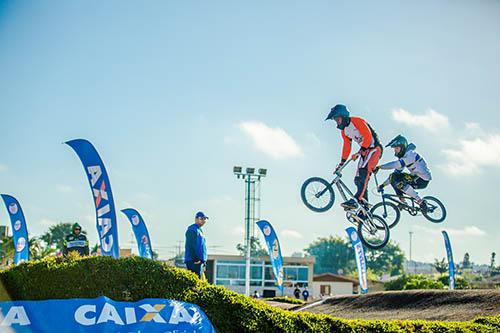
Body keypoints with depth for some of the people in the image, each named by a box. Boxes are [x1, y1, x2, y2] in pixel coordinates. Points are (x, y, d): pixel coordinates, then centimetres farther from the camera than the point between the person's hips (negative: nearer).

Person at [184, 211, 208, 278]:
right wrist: (195, 259, -22)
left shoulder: (199, 230, 23)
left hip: (199, 261, 10)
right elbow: (190, 245, -17)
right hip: (193, 261, -10)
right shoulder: (192, 229, -8)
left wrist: (203, 262, 20)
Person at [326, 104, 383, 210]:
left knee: (364, 173, -28)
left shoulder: (357, 121, -15)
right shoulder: (344, 131, 11)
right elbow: (346, 148, 18)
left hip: (374, 148, -10)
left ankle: (356, 200, -41)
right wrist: (341, 163, 13)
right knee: (358, 180, 1)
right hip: (364, 151, 10)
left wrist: (359, 152, -30)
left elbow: (368, 138, -23)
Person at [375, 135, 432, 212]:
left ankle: (421, 202, -20)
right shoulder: (402, 158, 11)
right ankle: (402, 201, 2)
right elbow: (396, 172, 12)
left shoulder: (410, 154, -19)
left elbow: (397, 164, -35)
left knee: (398, 182, -26)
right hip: (416, 177, 9)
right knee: (393, 177, 2)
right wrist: (383, 184, 4)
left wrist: (380, 167, -40)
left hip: (423, 180, -9)